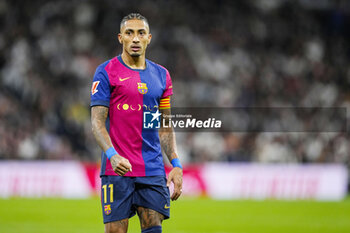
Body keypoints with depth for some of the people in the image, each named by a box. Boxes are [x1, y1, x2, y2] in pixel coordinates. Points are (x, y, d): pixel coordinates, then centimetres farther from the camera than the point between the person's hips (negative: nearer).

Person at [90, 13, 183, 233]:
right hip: (117, 169, -4)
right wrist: (113, 155, -22)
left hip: (153, 171, 4)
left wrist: (176, 165, 8)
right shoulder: (106, 72, 0)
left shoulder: (161, 75, 14)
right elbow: (97, 122, -6)